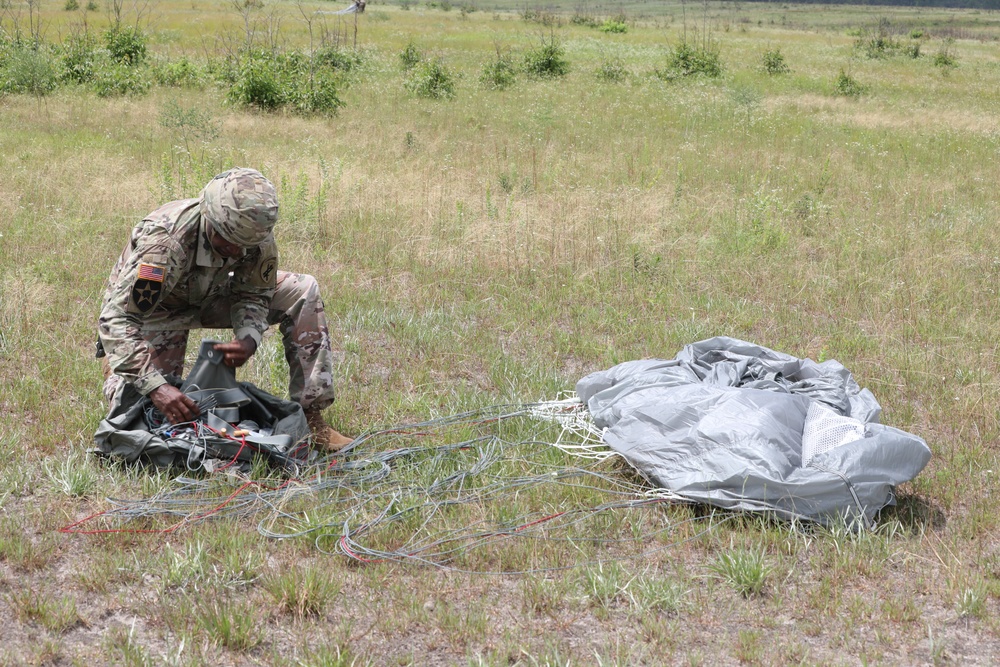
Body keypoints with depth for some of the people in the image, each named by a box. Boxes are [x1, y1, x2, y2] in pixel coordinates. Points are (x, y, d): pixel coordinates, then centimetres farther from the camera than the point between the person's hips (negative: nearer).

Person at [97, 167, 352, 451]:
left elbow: (253, 295, -8)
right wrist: (155, 386, -48)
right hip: (155, 309, -4)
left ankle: (310, 416, -11)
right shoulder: (165, 241, -40)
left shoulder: (256, 233, -24)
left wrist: (248, 340, -31)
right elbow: (116, 320, -39)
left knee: (303, 291, -13)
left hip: (209, 295, 4)